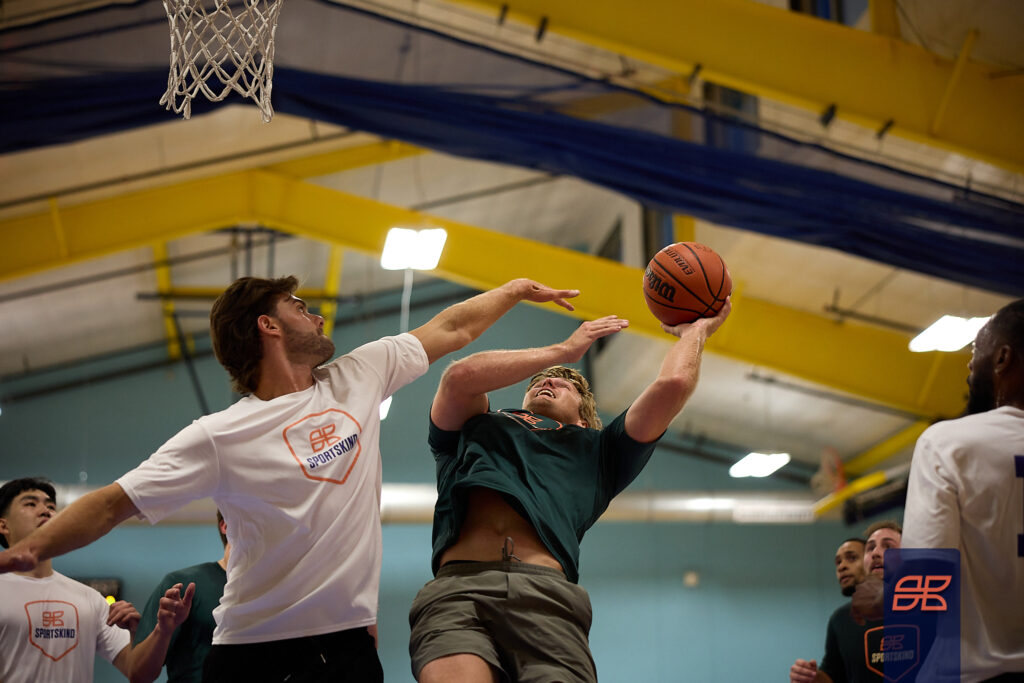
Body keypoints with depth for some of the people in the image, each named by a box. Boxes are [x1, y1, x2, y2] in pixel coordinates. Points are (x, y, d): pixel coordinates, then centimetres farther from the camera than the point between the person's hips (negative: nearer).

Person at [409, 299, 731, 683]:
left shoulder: (595, 450, 34)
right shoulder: (475, 430, 36)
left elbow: (672, 383, 25)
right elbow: (461, 377, 16)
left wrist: (696, 330, 44)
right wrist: (565, 349, 27)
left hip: (547, 593, 1)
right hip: (456, 586, -1)